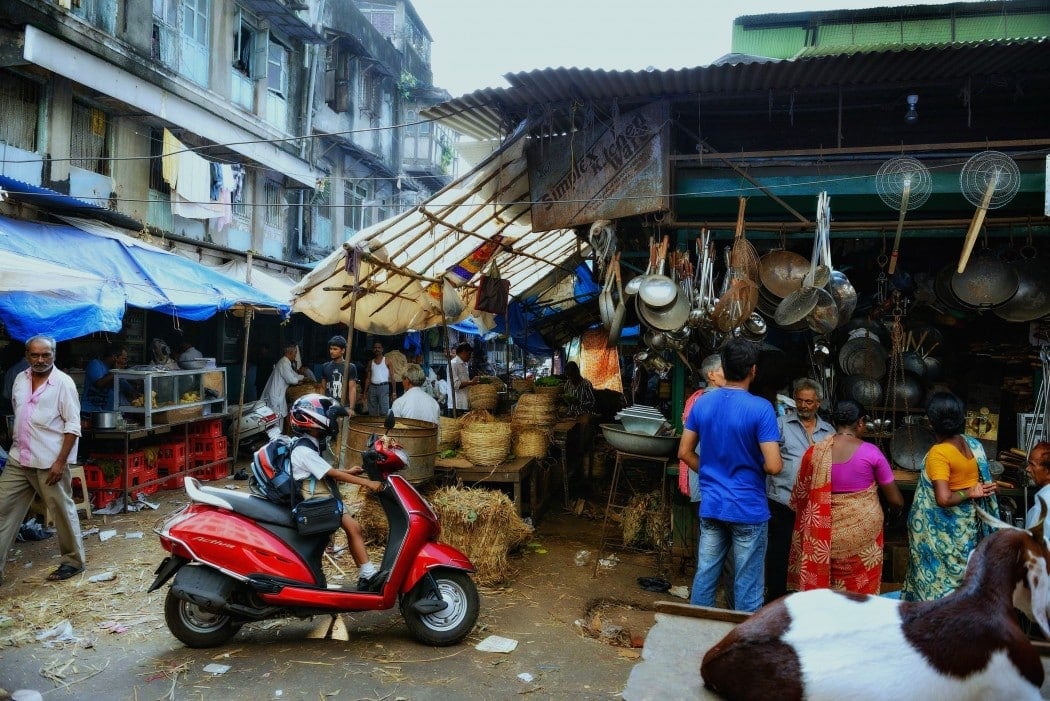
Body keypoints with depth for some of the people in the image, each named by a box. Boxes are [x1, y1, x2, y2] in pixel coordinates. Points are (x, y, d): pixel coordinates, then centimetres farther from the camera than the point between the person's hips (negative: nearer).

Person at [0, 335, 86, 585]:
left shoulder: (63, 383, -10)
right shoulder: (20, 379, 9)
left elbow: (73, 426, -12)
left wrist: (60, 461, -16)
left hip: (49, 462, -6)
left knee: (63, 511, 4)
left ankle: (73, 561, 19)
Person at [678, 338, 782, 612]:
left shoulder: (702, 403, 0)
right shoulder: (761, 408, -16)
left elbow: (685, 452, 7)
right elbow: (773, 466, -19)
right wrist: (755, 465, 2)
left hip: (710, 506, 5)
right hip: (748, 509, -5)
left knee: (704, 576, 14)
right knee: (747, 587, 7)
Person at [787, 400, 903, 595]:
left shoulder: (815, 452, -6)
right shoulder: (871, 452, -10)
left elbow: (800, 498, 2)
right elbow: (896, 501, -2)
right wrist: (897, 506, 20)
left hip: (827, 533, 2)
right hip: (863, 531, -2)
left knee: (824, 586, 13)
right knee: (860, 591, 12)